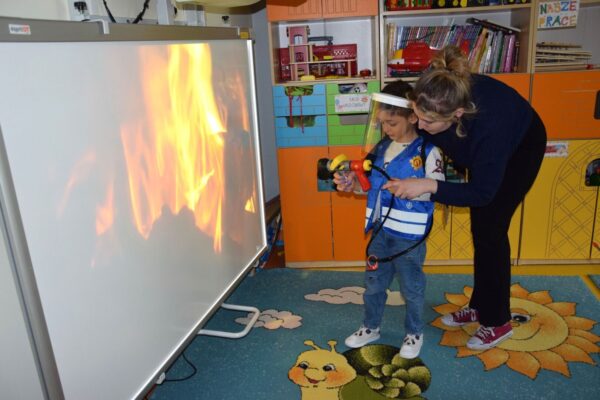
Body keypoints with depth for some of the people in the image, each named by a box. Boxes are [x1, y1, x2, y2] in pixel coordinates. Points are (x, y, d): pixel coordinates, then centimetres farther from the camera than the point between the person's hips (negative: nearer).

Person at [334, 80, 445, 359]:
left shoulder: (427, 151, -12)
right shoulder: (381, 147, 6)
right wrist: (353, 184, -4)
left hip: (410, 234, -6)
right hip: (380, 229, 6)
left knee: (411, 287, 12)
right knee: (373, 282, 18)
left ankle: (414, 333, 35)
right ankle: (371, 327, 39)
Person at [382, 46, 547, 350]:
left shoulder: (489, 120, -45)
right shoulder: (431, 100, -32)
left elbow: (482, 192, -35)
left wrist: (429, 186, -46)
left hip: (520, 148, -5)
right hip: (481, 149, 6)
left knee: (490, 231, -7)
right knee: (479, 229, 10)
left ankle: (498, 322, 10)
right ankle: (480, 306, 26)